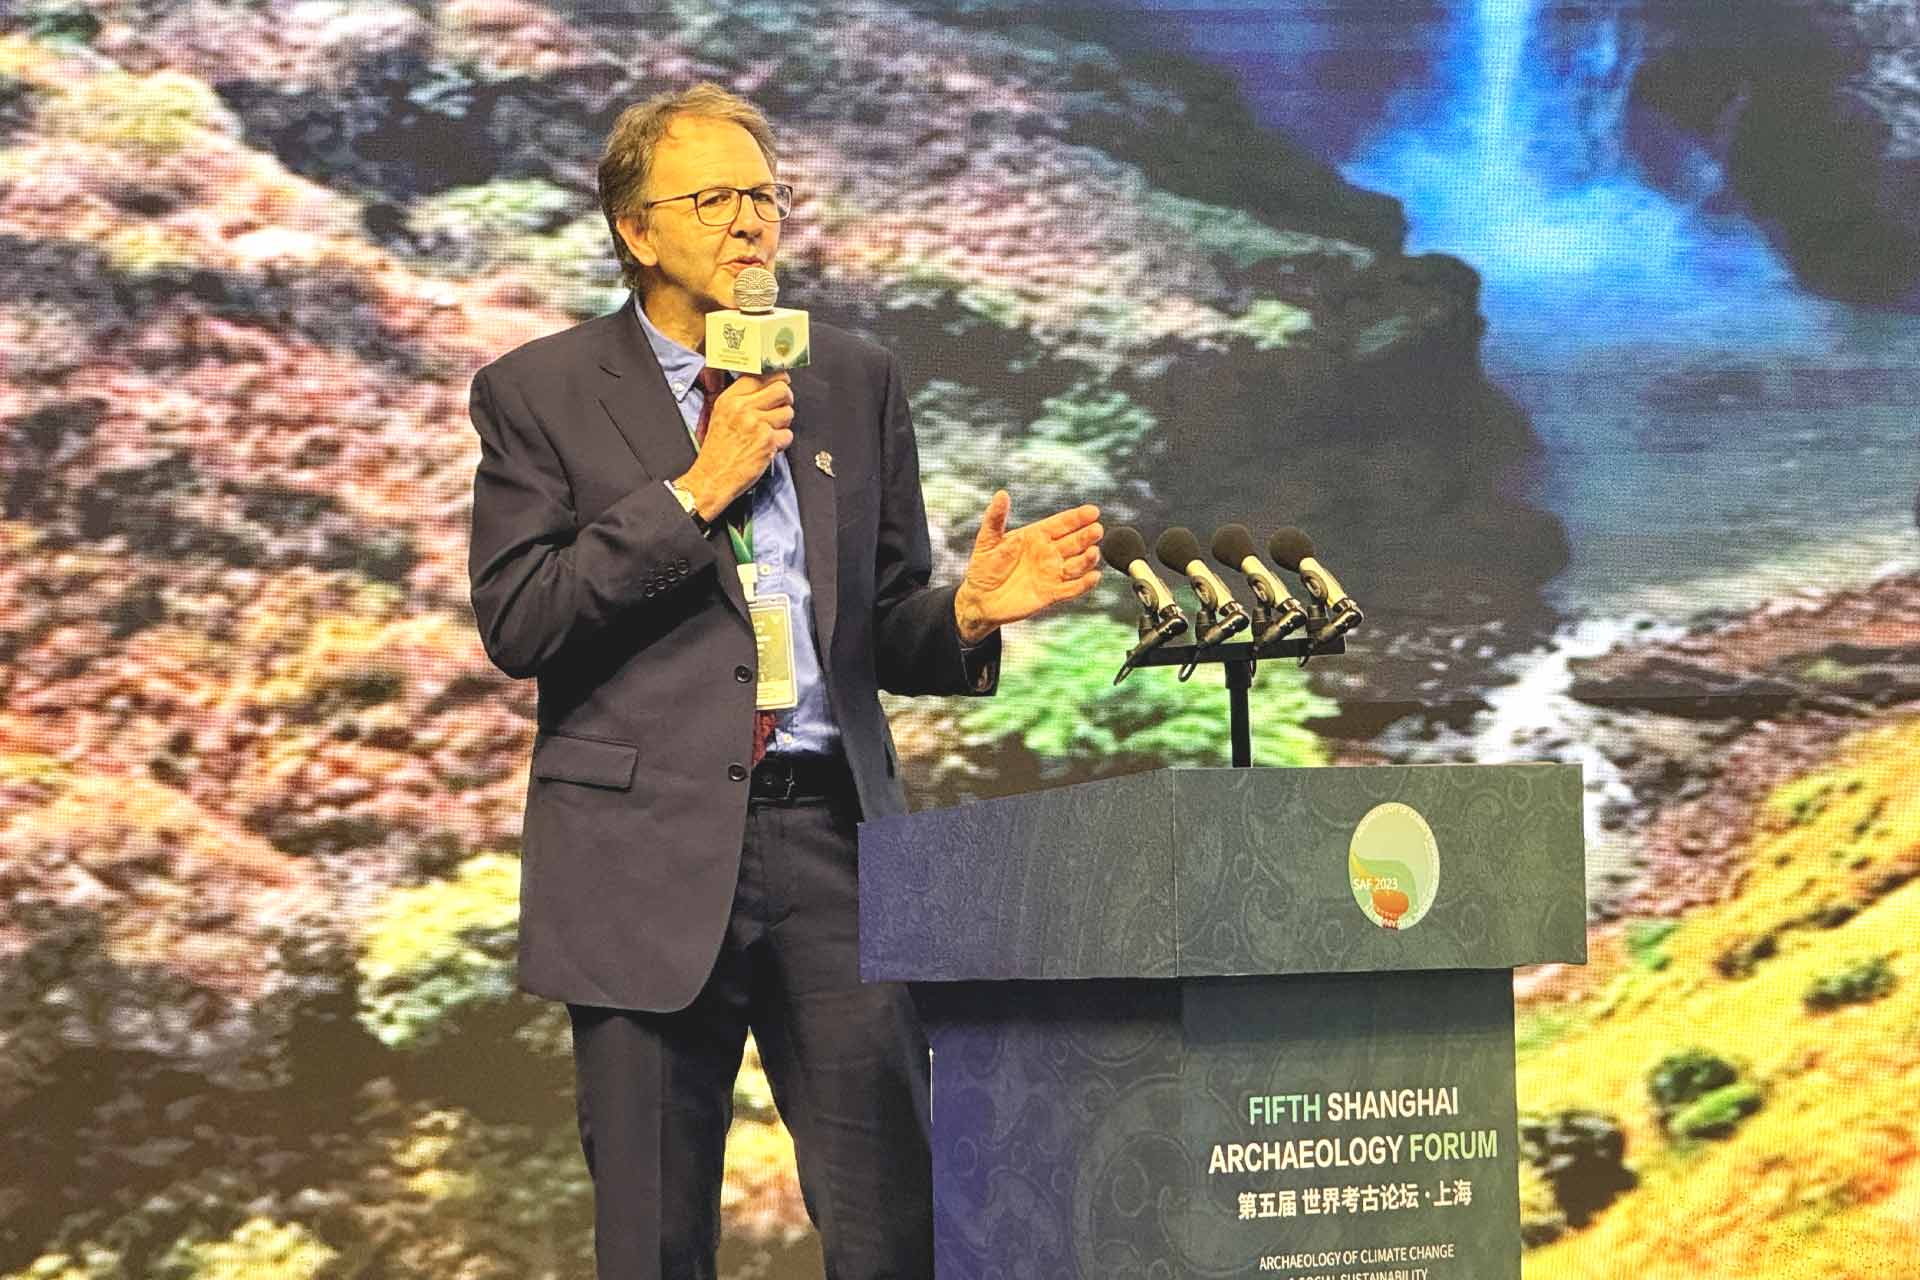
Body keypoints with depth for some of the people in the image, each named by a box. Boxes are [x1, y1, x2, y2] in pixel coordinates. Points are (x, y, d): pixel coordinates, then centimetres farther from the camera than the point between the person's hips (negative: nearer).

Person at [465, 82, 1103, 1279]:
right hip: (648, 851, -2)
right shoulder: (539, 393, 4)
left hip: (831, 834, 2)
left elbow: (884, 633, 14)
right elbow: (514, 621, -7)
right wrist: (693, 491, -12)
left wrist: (968, 611, -9)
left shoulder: (857, 381, 14)